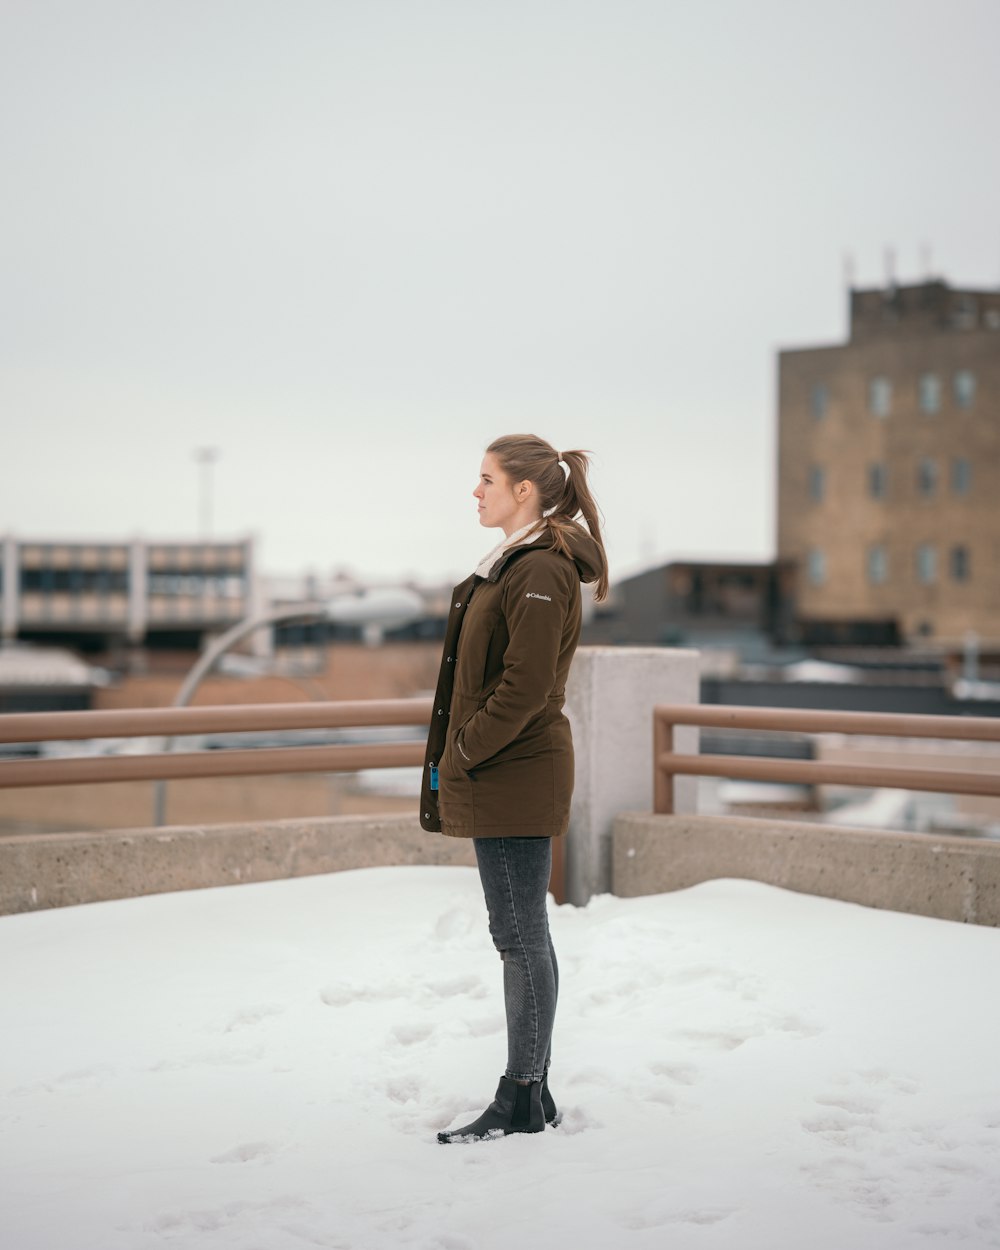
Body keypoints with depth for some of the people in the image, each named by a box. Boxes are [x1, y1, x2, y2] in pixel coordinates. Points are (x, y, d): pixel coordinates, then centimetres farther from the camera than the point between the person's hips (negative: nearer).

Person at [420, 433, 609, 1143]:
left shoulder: (539, 572, -16)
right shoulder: (514, 564, 16)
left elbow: (525, 687, -23)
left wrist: (462, 755, -15)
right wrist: (454, 765, 14)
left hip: (514, 780, -10)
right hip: (506, 782, 10)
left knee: (520, 939, -2)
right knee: (524, 937, 14)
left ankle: (522, 1100, 7)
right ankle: (533, 1093, 22)